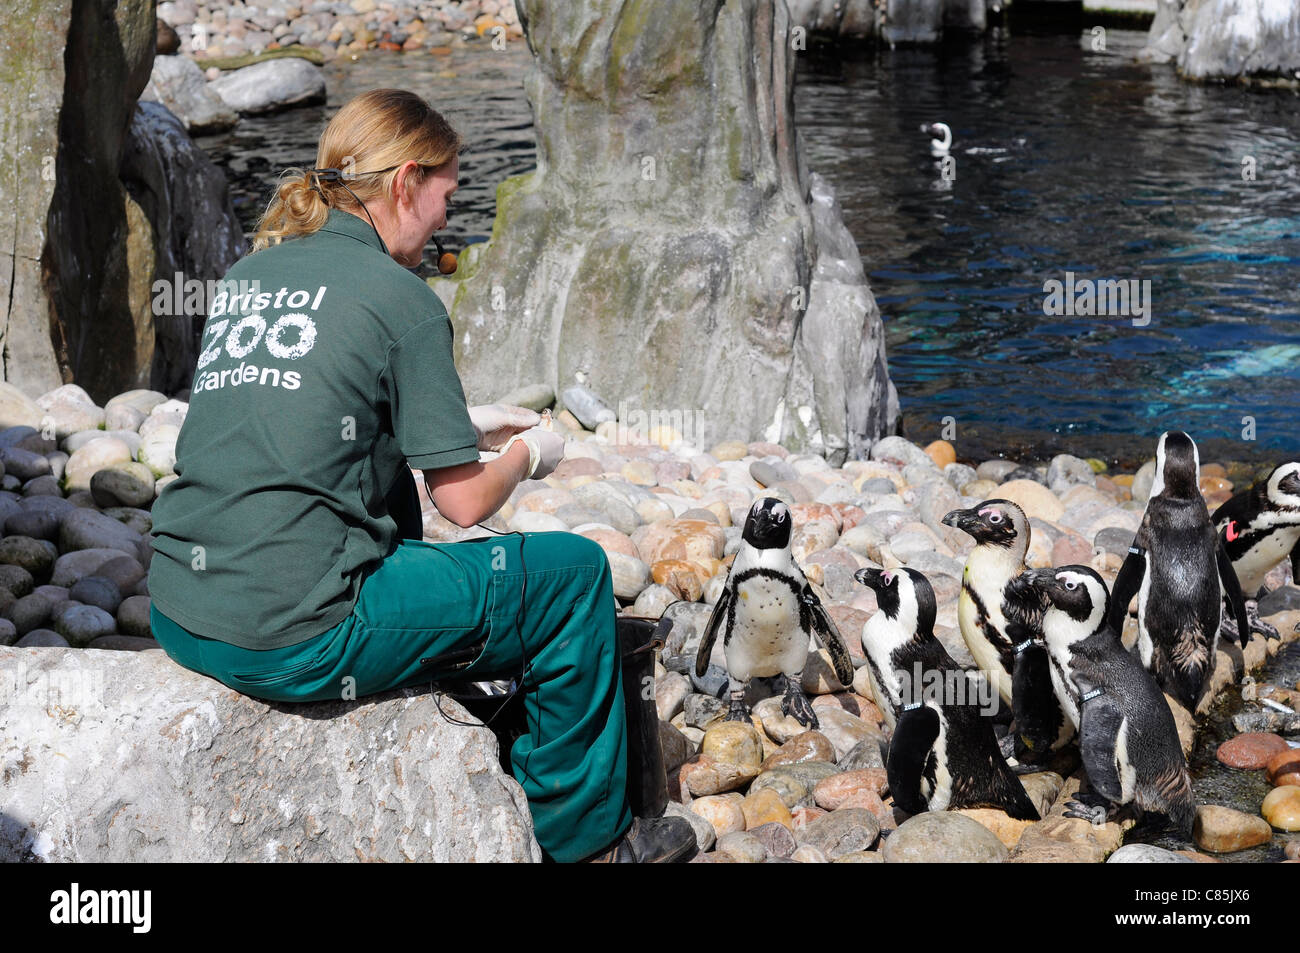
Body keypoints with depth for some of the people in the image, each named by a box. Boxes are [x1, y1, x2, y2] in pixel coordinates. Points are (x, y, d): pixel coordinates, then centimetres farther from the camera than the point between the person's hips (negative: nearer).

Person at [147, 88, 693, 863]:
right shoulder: (401, 300, -8)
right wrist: (528, 453, 16)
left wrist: (462, 421, 28)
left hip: (178, 617, 8)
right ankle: (584, 832, 22)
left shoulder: (247, 275, 13)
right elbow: (466, 503, -6)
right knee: (574, 571, 7)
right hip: (292, 639, -8)